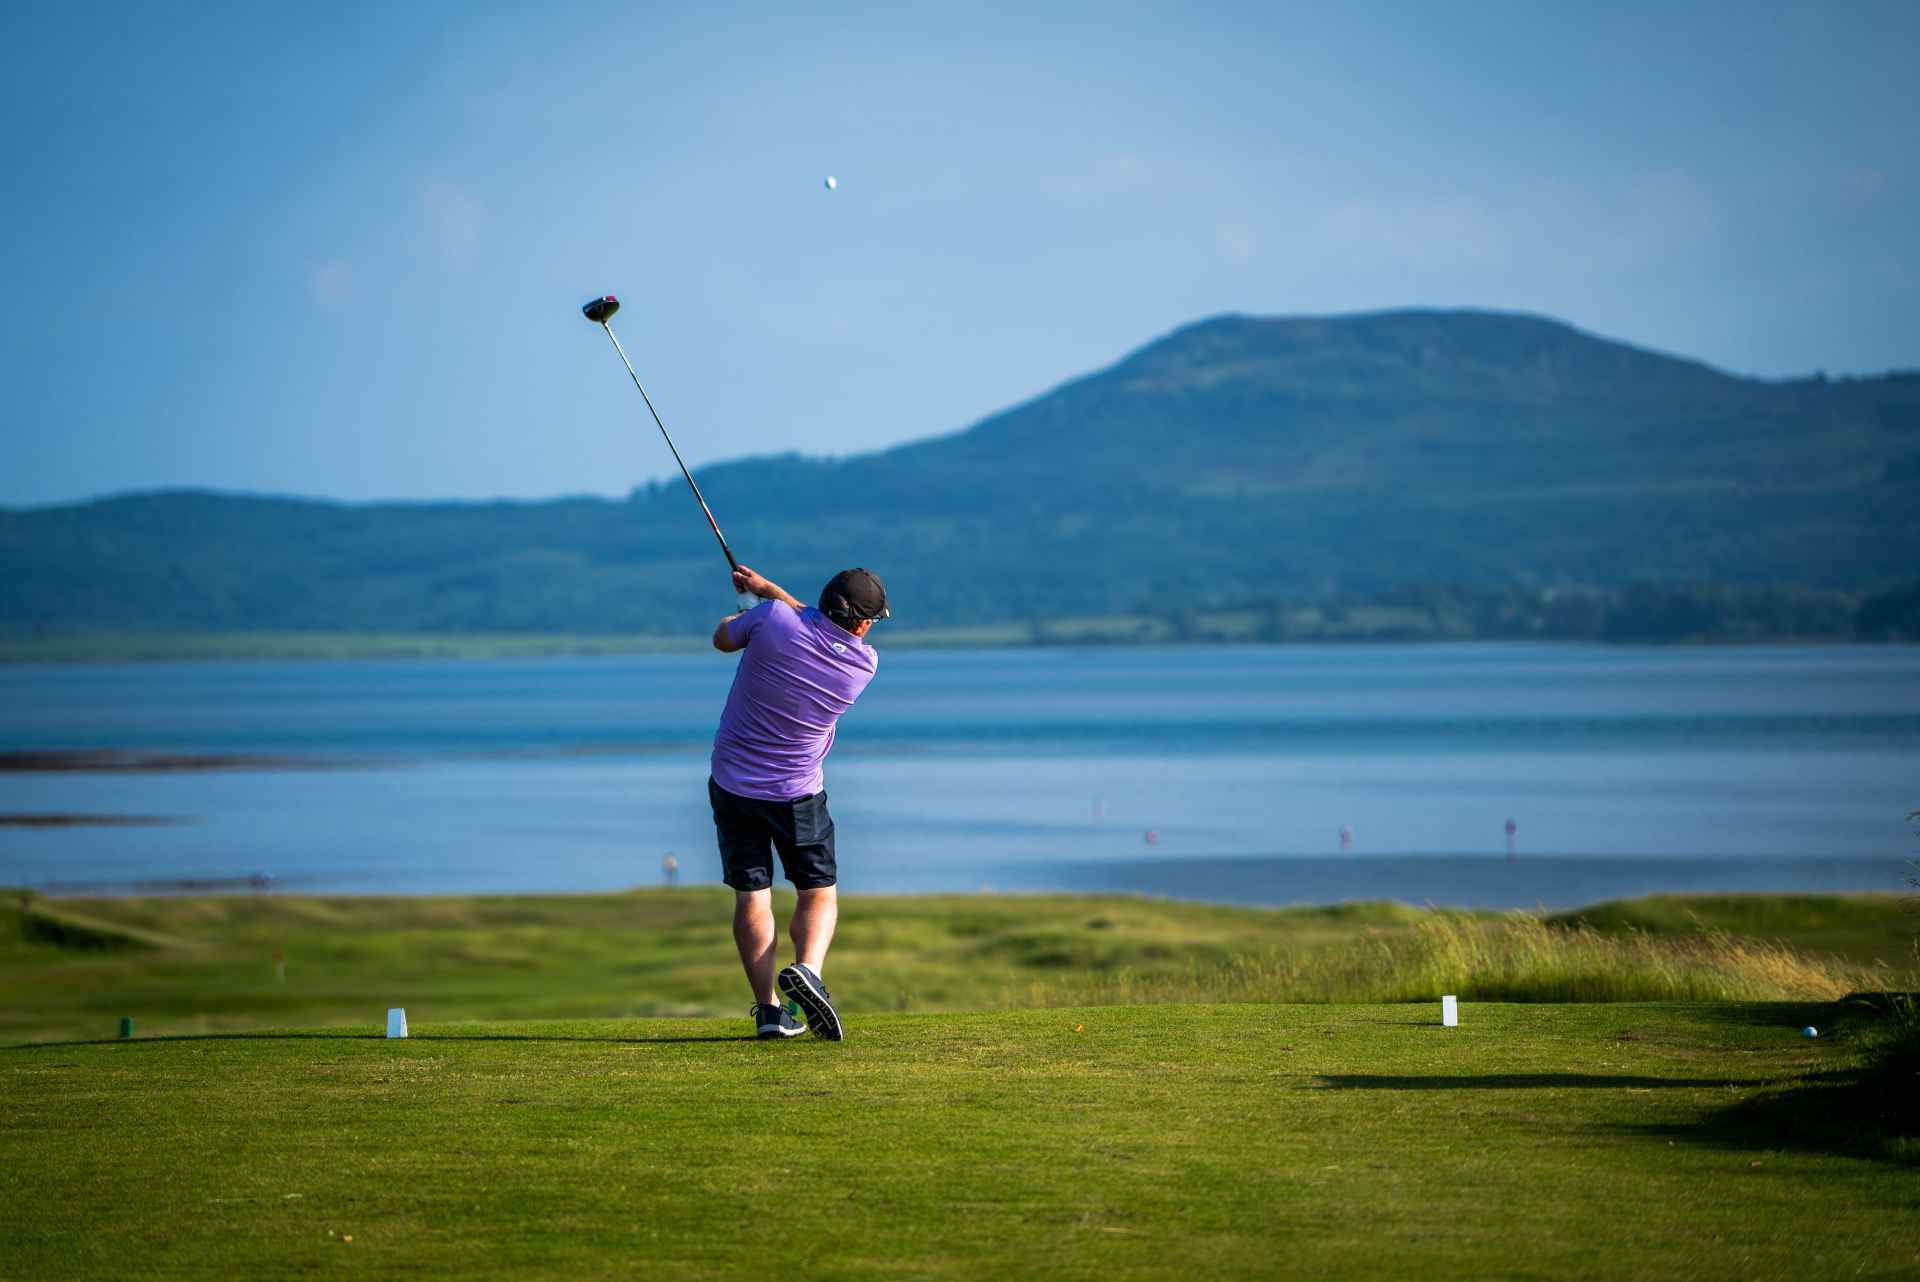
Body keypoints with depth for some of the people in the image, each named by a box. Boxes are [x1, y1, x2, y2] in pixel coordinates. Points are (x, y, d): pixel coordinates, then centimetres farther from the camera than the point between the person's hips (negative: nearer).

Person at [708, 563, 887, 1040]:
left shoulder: (773, 619, -18)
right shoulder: (864, 663, -9)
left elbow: (722, 638, 4)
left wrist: (754, 603, 24)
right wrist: (766, 587, 19)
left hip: (732, 783, 1)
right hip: (797, 795, -1)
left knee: (751, 894, 6)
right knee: (819, 892, 12)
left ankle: (767, 1006, -4)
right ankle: (807, 969, -18)